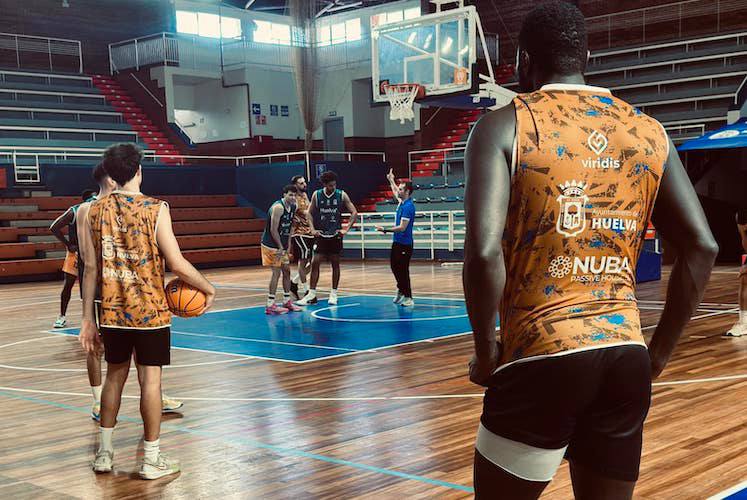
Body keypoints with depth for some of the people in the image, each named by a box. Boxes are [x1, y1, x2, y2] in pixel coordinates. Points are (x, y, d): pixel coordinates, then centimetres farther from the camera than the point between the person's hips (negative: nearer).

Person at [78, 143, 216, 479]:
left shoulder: (94, 212, 0)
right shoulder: (155, 209, -11)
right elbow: (177, 264, -14)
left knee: (115, 375, 18)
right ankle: (152, 460, 9)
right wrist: (208, 289, 2)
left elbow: (91, 269, 1)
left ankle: (104, 452, 25)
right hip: (150, 309, -4)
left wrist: (88, 320, 6)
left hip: (112, 310, 4)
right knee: (150, 378, 3)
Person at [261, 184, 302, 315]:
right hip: (271, 244, -9)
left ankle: (287, 301, 22)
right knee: (276, 272, -9)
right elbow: (273, 230, -22)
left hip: (281, 245, 9)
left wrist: (288, 245, 11)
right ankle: (270, 305, -6)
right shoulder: (278, 207, -22)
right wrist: (281, 247, -17)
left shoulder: (293, 207, 6)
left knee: (287, 271, 12)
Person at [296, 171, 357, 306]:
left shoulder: (342, 195, -5)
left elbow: (354, 212, -1)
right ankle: (312, 295, 1)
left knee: (335, 264, 6)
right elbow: (310, 213, 7)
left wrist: (347, 229, -8)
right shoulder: (316, 195, -2)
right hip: (321, 234, 0)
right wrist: (312, 229, -4)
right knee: (315, 263, -5)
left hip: (335, 234, 0)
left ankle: (334, 294, 15)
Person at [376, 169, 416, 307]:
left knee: (403, 270, -5)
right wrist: (391, 180, 42)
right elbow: (396, 192, 34)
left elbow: (402, 227, -24)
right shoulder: (402, 202, 8)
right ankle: (401, 290, 35)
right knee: (394, 266, 18)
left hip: (404, 244, -10)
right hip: (397, 242, 10)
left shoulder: (408, 206, -19)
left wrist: (385, 230, -21)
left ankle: (408, 298, 2)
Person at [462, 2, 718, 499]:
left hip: (543, 357, -4)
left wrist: (486, 351, -3)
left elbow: (484, 251, -17)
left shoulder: (504, 126, -4)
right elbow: (702, 247, 5)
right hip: (627, 358, 5)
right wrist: (659, 351, 13)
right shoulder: (649, 132, 10)